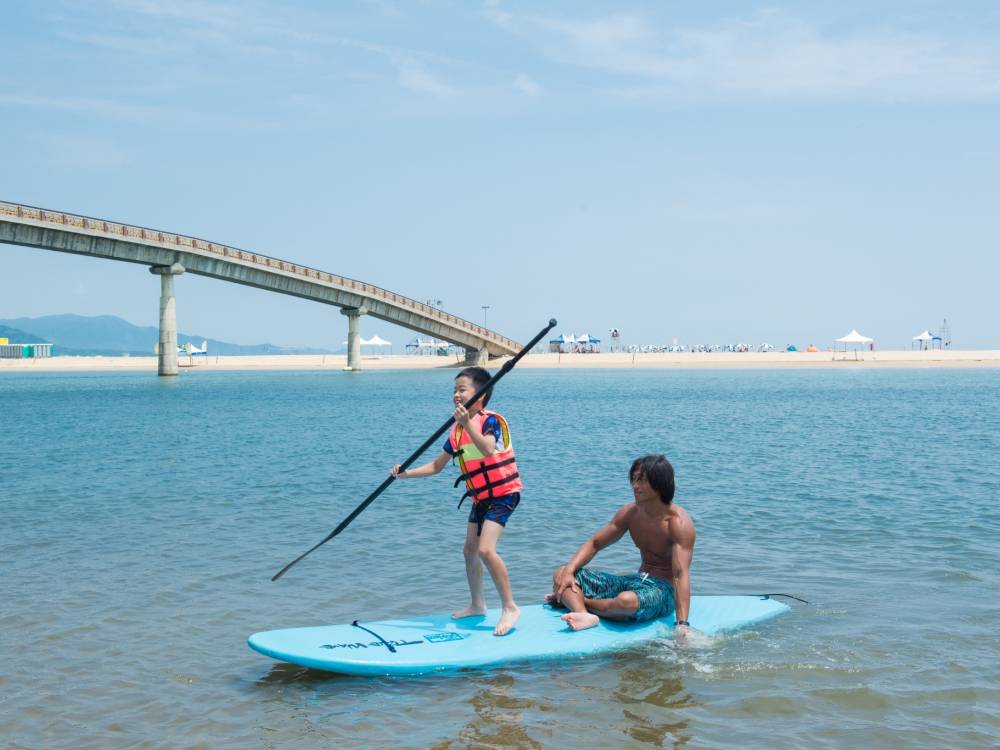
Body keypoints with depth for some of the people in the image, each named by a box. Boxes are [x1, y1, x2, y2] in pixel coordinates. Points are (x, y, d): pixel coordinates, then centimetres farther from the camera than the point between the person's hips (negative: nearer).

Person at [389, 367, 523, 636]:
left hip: (503, 494, -9)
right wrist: (407, 473, -1)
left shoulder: (491, 420, -16)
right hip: (481, 498, 9)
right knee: (470, 550, 15)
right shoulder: (457, 430, 6)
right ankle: (477, 604, 33)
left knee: (485, 549, -21)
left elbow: (488, 449, -37)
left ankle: (510, 607, -11)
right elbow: (437, 465, 11)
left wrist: (467, 424, -44)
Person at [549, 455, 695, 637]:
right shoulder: (629, 513, 3)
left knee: (626, 601, -44)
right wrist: (569, 571, -9)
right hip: (636, 581, 8)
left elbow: (681, 574, -26)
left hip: (663, 590, -7)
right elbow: (594, 544, 9)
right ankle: (585, 616, -37)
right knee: (561, 575, -5)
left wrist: (682, 625, -34)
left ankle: (575, 600, -16)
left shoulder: (679, 522, -18)